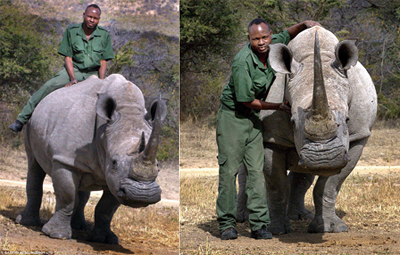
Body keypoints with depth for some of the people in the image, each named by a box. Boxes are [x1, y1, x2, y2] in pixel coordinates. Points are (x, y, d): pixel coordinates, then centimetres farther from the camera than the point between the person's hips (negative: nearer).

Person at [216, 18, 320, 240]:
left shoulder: (272, 46, -3)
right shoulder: (243, 62, -23)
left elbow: (288, 35, 20)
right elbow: (247, 100, -18)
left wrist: (304, 25, -1)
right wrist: (279, 107, -10)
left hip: (254, 118, 6)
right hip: (232, 116, -6)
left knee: (257, 169, -1)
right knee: (229, 169, -7)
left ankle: (259, 225, -2)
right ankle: (227, 224, 0)